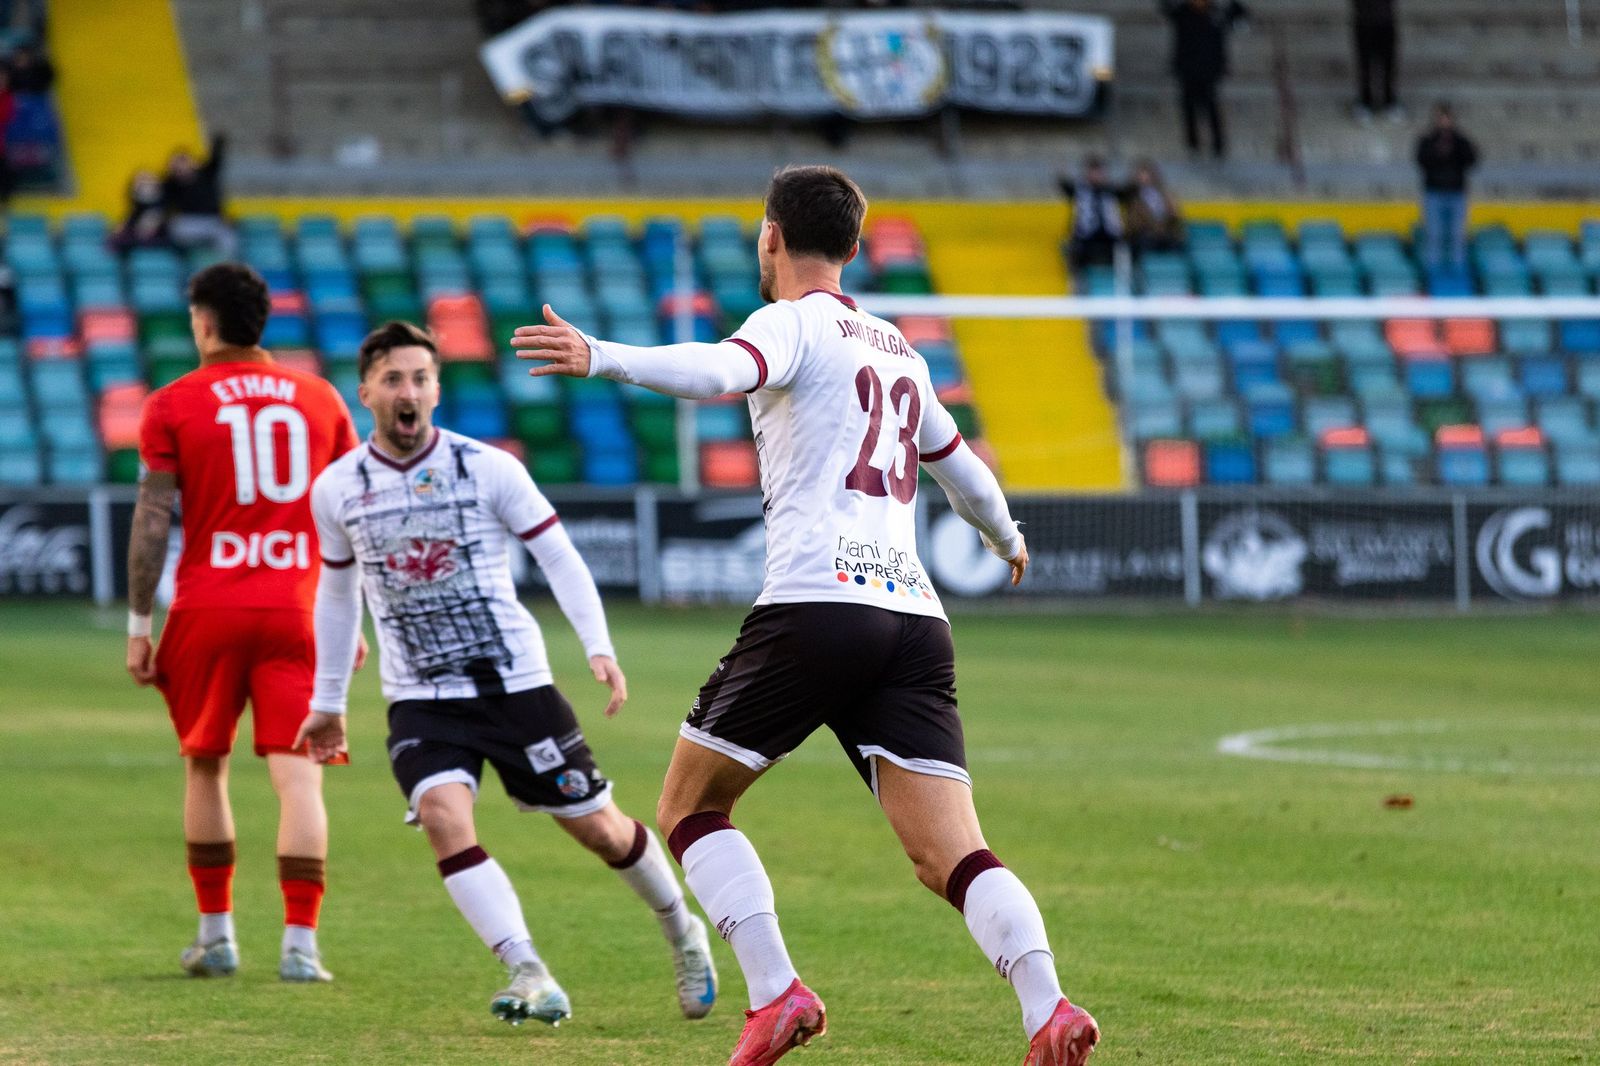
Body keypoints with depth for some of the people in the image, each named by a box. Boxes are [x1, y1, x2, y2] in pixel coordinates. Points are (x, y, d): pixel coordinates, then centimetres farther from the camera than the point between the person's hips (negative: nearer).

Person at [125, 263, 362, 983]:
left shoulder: (173, 406, 0)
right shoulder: (320, 401, 8)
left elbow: (152, 521, -4)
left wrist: (138, 625, 1)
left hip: (206, 612, -1)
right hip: (297, 612, 1)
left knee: (205, 766, 15)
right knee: (297, 774, -4)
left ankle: (216, 934, 20)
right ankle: (300, 944, -13)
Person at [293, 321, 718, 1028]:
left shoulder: (489, 468, -7)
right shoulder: (337, 490, 1)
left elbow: (559, 556, -3)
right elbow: (337, 593, 16)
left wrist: (599, 647, -16)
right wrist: (328, 702, 20)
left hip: (516, 681, -1)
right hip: (420, 699, 1)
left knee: (597, 827, 6)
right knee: (442, 817, -25)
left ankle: (682, 933, 34)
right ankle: (530, 978, -24)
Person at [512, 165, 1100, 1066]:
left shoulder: (794, 322, 4)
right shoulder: (897, 349, 26)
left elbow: (724, 372, -20)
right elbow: (961, 466, 42)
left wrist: (602, 359, -34)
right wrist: (1007, 537, 63)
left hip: (817, 604, -6)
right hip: (917, 620, 6)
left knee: (691, 806, 10)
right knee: (954, 857, -1)